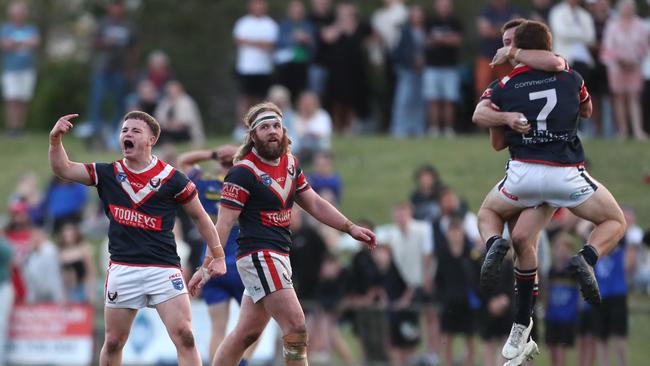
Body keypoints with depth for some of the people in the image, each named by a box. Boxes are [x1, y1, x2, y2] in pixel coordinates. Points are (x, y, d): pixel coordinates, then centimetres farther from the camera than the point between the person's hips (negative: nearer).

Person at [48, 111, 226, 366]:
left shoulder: (172, 178, -1)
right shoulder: (108, 174, 6)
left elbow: (199, 216, 8)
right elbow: (62, 169, 2)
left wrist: (218, 255, 7)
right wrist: (55, 140, -15)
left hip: (164, 268, -2)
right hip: (122, 267, 3)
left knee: (184, 337, -13)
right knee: (113, 343, 7)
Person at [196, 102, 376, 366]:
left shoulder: (289, 164, 11)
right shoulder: (244, 172, -12)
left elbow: (314, 204, 21)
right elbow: (223, 224, -14)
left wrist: (351, 228, 13)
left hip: (279, 255, 8)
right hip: (258, 255, -8)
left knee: (247, 333, 12)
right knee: (296, 327, -15)